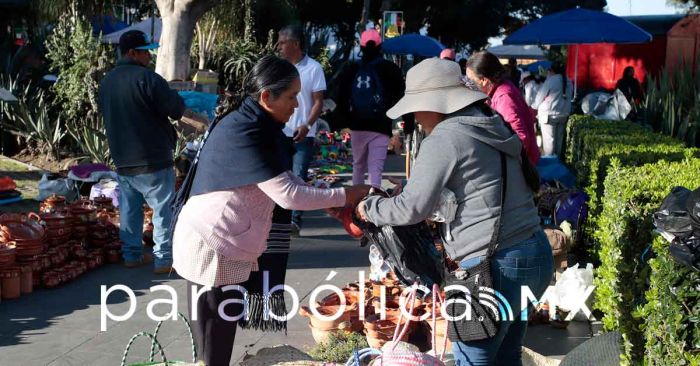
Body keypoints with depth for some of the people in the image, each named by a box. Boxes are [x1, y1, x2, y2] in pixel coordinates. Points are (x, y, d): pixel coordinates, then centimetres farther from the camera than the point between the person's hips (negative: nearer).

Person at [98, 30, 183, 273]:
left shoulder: (106, 81, 10)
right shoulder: (146, 77, -17)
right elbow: (176, 109, -17)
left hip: (121, 159, 8)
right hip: (152, 160, -8)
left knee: (129, 209, 15)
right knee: (164, 208, 0)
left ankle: (131, 254, 21)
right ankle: (164, 259, 1)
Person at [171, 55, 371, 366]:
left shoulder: (255, 125, 7)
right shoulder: (243, 133, -24)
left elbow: (284, 179, 12)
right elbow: (288, 195, -26)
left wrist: (331, 202, 2)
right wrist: (344, 196, -16)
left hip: (226, 244, 9)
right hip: (212, 245, -9)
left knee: (223, 336, 17)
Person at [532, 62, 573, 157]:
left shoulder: (550, 81, -13)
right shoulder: (568, 82, 5)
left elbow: (539, 98, -6)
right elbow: (570, 97, 12)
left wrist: (534, 106, 12)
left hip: (549, 114, -6)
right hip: (564, 114, 6)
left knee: (549, 140, 0)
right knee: (559, 139, 13)